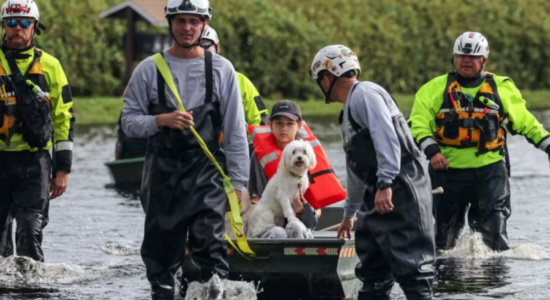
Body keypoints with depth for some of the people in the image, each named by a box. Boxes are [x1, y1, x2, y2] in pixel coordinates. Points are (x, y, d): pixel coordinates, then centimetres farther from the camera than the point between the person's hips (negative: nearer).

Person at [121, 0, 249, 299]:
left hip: (206, 171, -1)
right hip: (162, 172, 2)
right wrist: (163, 120, -14)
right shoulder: (149, 69, 5)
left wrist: (237, 182, 1)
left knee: (209, 244, -14)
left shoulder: (222, 69, 5)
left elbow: (235, 131, 6)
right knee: (161, 248, 6)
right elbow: (129, 120, 5)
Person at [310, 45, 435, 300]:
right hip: (378, 197, 11)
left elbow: (387, 137, -21)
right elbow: (357, 170, 35)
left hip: (401, 192, -11)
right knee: (372, 269, 12)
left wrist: (385, 184, -29)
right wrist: (349, 213, 43)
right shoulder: (349, 110, 25)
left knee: (410, 265, -16)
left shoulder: (365, 94, -6)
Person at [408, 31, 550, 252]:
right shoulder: (435, 89, 5)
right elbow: (418, 124, -3)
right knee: (445, 234, 7)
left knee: (494, 233, -9)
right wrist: (431, 151, -18)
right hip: (449, 170, 0)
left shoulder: (502, 88, 10)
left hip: (489, 169, 0)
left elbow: (525, 122, 17)